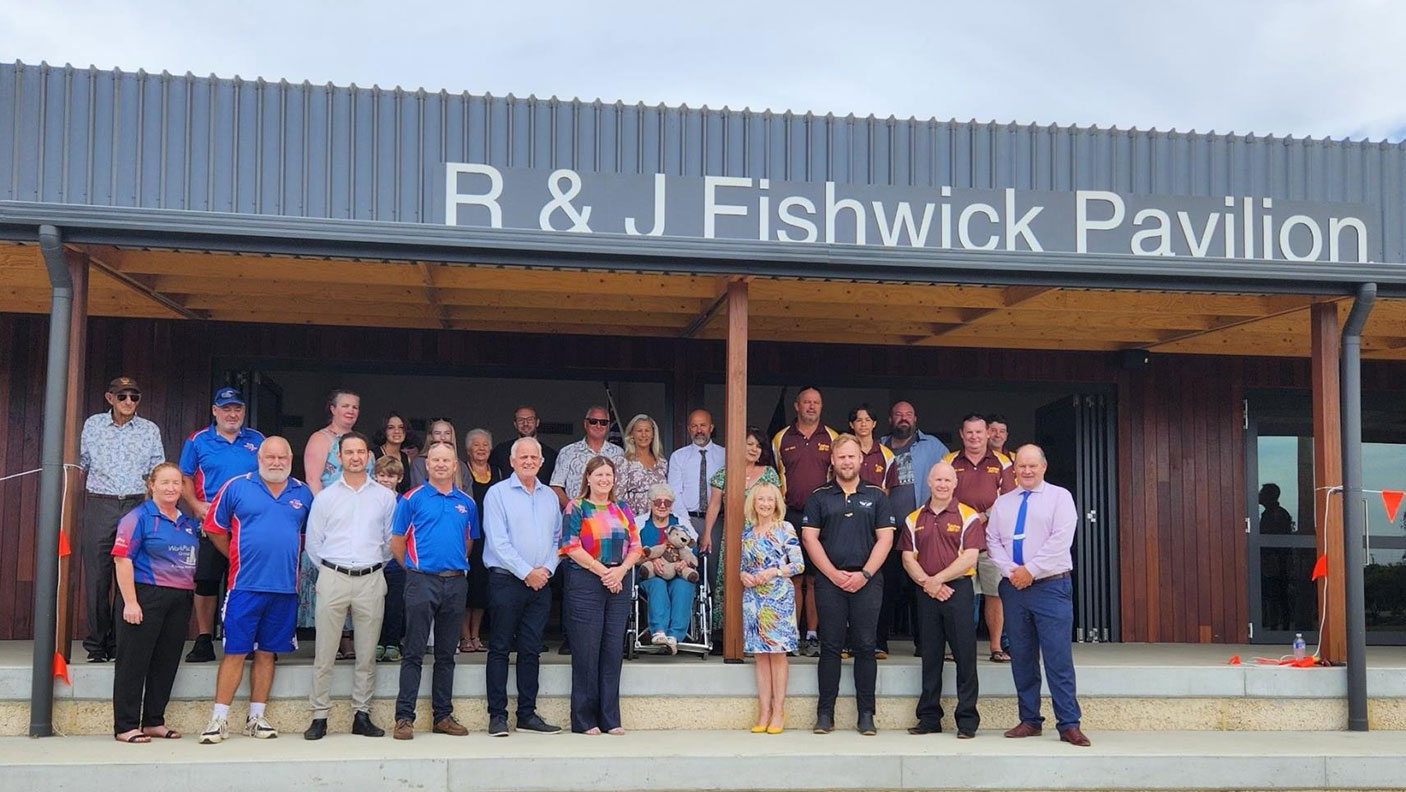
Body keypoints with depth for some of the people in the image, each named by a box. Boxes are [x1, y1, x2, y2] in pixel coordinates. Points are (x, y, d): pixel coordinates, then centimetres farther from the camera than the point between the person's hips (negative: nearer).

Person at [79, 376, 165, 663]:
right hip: (99, 506, 0)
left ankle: (121, 643, 6)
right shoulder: (93, 425, 9)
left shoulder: (150, 430, 9)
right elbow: (81, 464, 12)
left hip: (137, 506, 0)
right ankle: (97, 644, 7)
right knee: (96, 577, -2)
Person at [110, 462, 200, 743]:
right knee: (133, 662, -1)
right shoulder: (138, 517, -5)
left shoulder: (189, 523, 14)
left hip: (180, 600, 6)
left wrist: (191, 595, 14)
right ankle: (125, 727, 5)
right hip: (146, 596, -6)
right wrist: (130, 602, -17)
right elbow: (122, 560, -12)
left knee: (167, 662, 10)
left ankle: (154, 721, 20)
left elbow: (194, 560, 26)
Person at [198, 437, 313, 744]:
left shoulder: (304, 493, 9)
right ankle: (219, 719, 5)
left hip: (285, 586, 3)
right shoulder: (236, 487, 0)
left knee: (267, 653, 9)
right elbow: (214, 528, 7)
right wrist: (238, 557, 6)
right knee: (234, 652, -2)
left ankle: (256, 718, 17)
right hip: (245, 584, -3)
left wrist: (288, 556, 11)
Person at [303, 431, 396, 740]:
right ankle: (319, 717, 4)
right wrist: (329, 570, 9)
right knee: (324, 653, -2)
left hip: (371, 580, 1)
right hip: (333, 578, -1)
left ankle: (362, 715, 13)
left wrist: (374, 567, 12)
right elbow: (313, 543, 11)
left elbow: (391, 541, 12)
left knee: (367, 654, 5)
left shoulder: (385, 497, 7)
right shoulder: (325, 497, 7)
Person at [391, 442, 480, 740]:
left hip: (456, 583, 4)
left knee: (446, 654, 10)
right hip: (422, 582, -4)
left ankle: (443, 715, 17)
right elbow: (397, 542, 3)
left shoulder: (467, 503, 11)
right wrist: (415, 568, 7)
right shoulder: (412, 499, 0)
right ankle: (404, 717, 1)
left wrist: (456, 566, 14)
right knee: (413, 653, -3)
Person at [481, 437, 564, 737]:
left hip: (540, 583, 5)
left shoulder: (550, 496, 15)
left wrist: (547, 568, -2)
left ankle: (527, 714, 14)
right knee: (500, 649, 0)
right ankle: (497, 715, 4)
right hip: (506, 580, -5)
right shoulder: (498, 493, -2)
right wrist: (527, 572, -12)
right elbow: (498, 541, -10)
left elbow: (557, 539, 16)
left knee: (531, 650, 8)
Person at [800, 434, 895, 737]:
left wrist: (864, 574, -8)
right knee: (830, 646, 2)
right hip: (829, 580, 0)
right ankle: (825, 712, 7)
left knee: (865, 646, 1)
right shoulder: (819, 496, 8)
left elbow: (885, 538, 4)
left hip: (867, 581, 0)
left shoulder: (876, 496, 9)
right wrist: (834, 574, -7)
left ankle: (866, 714, 7)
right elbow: (809, 538, 2)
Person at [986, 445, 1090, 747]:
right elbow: (992, 540, 8)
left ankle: (1069, 725, -3)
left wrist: (1031, 570, -12)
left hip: (1051, 586, -4)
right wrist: (1011, 571, -8)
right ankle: (1029, 721, 15)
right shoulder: (1003, 502, 14)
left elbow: (1061, 540, -9)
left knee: (1058, 658, -7)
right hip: (1014, 587, 4)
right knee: (1021, 658, 7)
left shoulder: (1060, 497, 1)